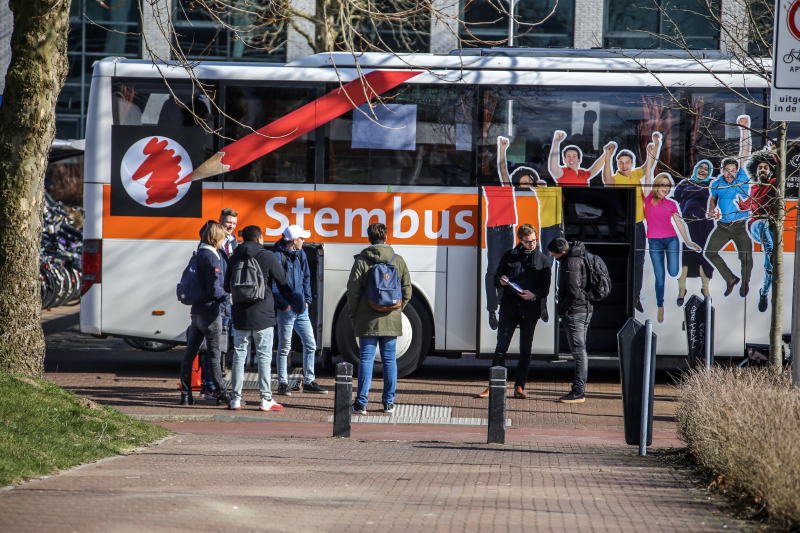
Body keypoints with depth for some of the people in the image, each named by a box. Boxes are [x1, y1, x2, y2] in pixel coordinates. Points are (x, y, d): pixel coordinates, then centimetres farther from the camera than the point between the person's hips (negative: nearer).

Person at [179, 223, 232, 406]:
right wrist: (228, 295, -3)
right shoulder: (211, 257, -16)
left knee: (189, 353, 8)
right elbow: (214, 289, -20)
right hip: (210, 312, -9)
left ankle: (186, 394, 10)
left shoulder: (200, 254, 11)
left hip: (197, 312, 9)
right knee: (214, 355, -2)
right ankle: (222, 393, 4)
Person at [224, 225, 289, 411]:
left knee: (239, 356, 8)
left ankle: (236, 399, 7)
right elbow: (283, 281, -3)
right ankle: (266, 399, 0)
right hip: (262, 315, -4)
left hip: (240, 315, 4)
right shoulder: (268, 257, -8)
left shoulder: (235, 258, 6)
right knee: (264, 357, 1)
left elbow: (227, 286, 11)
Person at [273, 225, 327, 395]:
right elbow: (272, 284, -15)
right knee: (284, 348, 1)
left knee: (310, 345, 8)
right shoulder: (278, 256, -13)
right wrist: (283, 305, -15)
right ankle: (282, 384, 9)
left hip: (302, 309, 7)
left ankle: (309, 382, 17)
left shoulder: (300, 254, 10)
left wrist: (307, 299, 9)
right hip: (287, 310, -7)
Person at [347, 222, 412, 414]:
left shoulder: (362, 261, -5)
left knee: (366, 360, 0)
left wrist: (353, 315, 5)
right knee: (389, 360, 9)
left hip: (368, 320, -2)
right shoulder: (398, 261, 3)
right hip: (391, 321, 2)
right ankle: (389, 402, 11)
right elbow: (407, 290, 6)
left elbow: (353, 290, -7)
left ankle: (361, 403, -4)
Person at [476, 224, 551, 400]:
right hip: (509, 309, 0)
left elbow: (545, 288, 2)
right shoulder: (510, 256, 7)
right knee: (501, 347, -3)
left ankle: (519, 387, 11)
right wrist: (501, 281, -11)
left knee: (525, 350, 4)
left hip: (530, 311, 0)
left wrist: (534, 295, -19)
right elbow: (497, 277, 13)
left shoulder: (543, 260, 4)